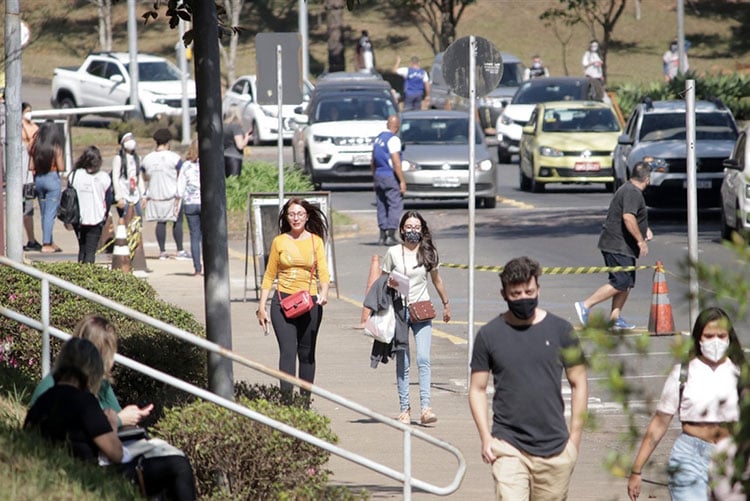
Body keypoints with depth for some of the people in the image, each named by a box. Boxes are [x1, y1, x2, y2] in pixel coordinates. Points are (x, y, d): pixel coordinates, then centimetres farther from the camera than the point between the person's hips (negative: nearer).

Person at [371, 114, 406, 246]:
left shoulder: (378, 138, 13)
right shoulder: (393, 140, -13)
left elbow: (373, 162, 18)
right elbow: (396, 162, -18)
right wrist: (402, 181, -15)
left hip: (378, 176, 8)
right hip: (391, 176, -8)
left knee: (382, 207, 9)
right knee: (395, 205, -5)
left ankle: (382, 235, 8)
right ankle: (391, 235, -12)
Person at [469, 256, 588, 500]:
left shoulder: (560, 330, 4)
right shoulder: (489, 335, 2)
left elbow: (578, 384, 9)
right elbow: (477, 389, 7)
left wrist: (575, 436, 3)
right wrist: (485, 437, -4)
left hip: (555, 450, 2)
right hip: (508, 447, -2)